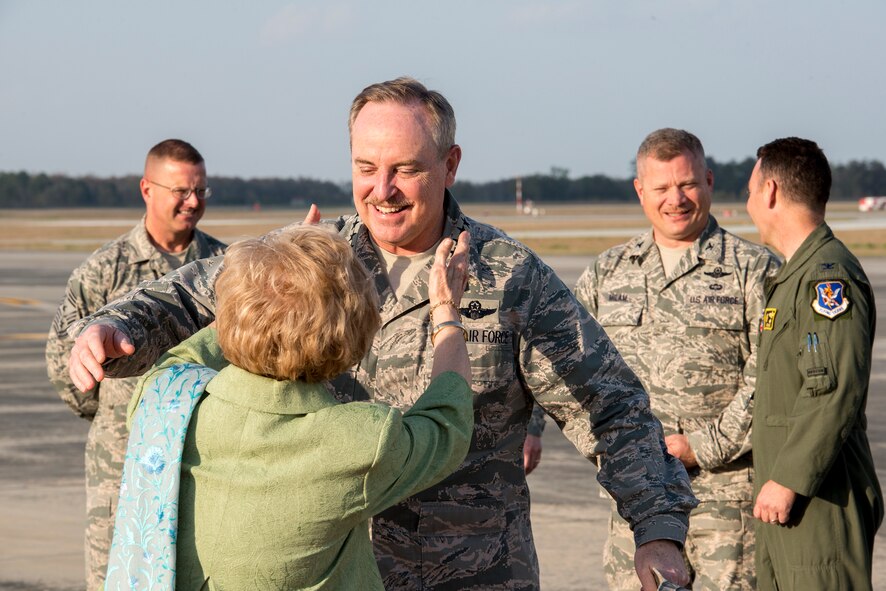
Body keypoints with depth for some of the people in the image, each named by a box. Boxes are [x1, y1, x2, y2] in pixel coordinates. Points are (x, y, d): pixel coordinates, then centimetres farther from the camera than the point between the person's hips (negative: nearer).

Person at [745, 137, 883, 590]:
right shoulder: (795, 276, 20)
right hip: (788, 503, 10)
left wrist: (788, 480, -22)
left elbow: (837, 389, -23)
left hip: (821, 501, -10)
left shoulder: (829, 275, -14)